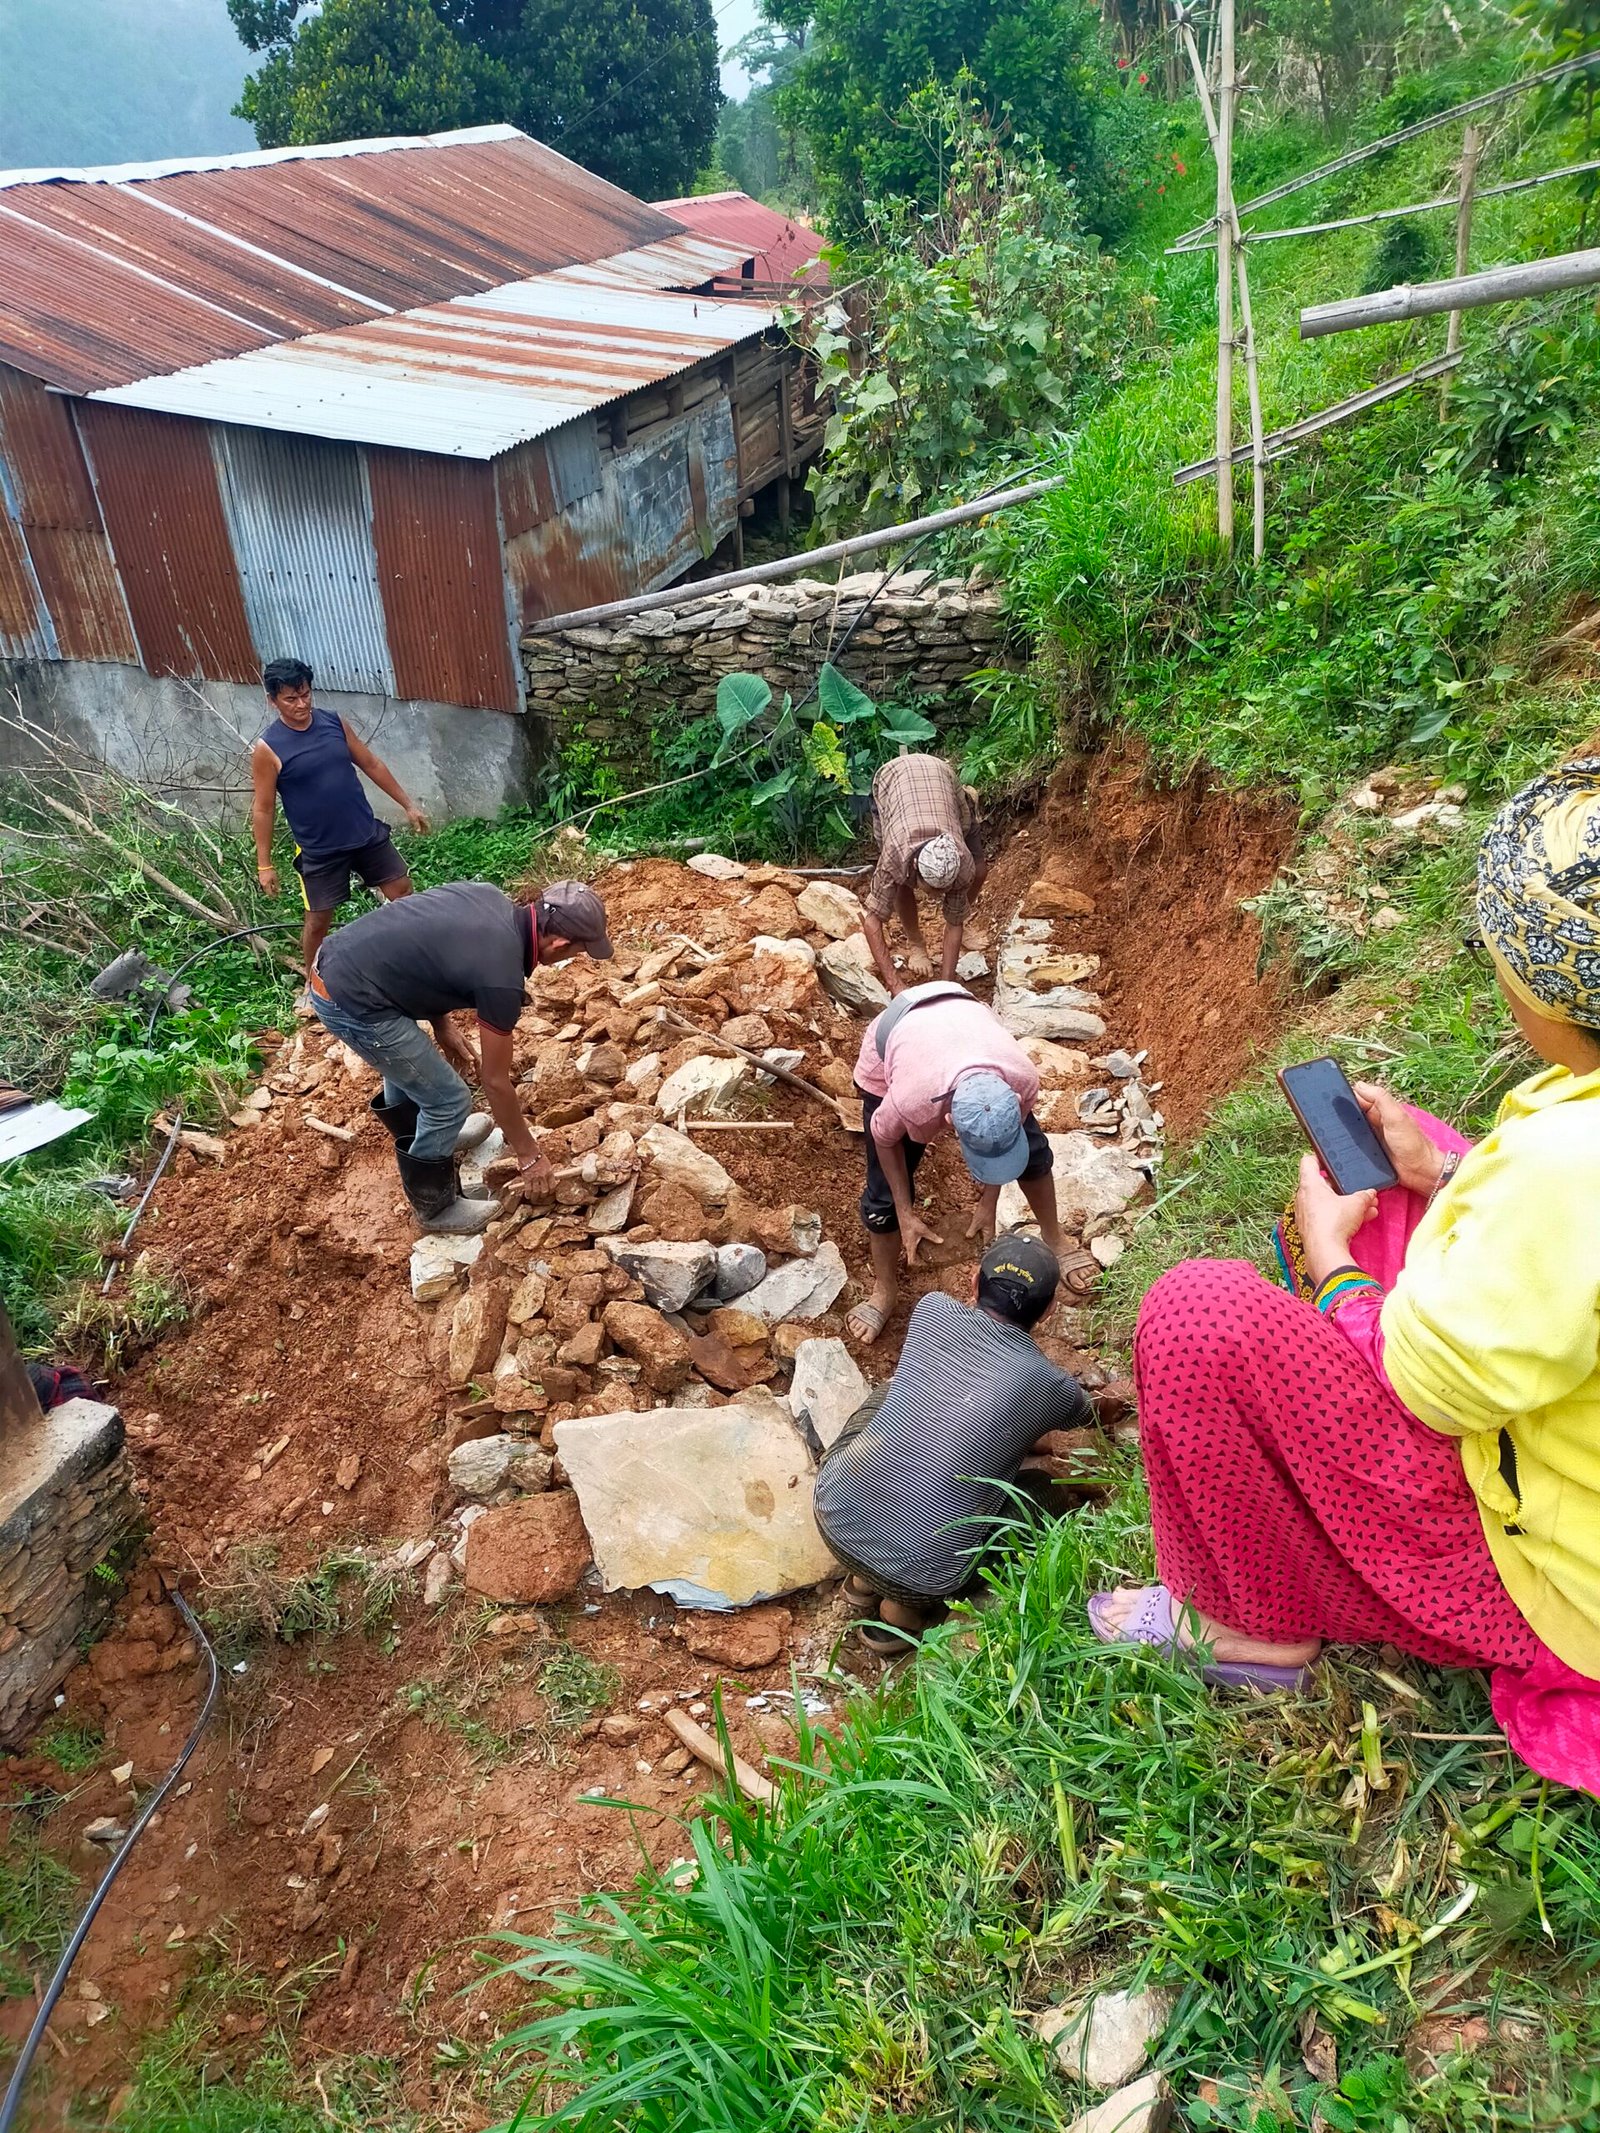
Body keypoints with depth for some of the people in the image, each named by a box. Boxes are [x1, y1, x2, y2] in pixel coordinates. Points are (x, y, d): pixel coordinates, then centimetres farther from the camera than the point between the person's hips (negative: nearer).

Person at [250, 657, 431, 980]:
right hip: (319, 849, -4)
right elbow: (262, 809, -9)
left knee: (401, 889, 12)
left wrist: (408, 805, 10)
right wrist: (264, 865, -9)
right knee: (318, 919, 7)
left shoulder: (333, 722, -1)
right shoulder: (268, 749, -14)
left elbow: (372, 764, 9)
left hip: (367, 832, 4)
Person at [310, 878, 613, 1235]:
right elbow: (496, 1082, -9)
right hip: (350, 1003, -9)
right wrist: (528, 1154, 4)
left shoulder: (490, 898, 3)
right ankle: (434, 1206, 24)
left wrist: (442, 1026, 17)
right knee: (448, 1101, 4)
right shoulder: (501, 977, -19)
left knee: (410, 1065, 32)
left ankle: (421, 1145, 56)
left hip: (335, 965, 9)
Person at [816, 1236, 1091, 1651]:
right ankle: (904, 1607, 15)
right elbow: (1082, 1413, 23)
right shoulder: (1049, 1386, -3)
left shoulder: (932, 1310, 2)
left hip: (834, 1513, 3)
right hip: (917, 1576, -3)